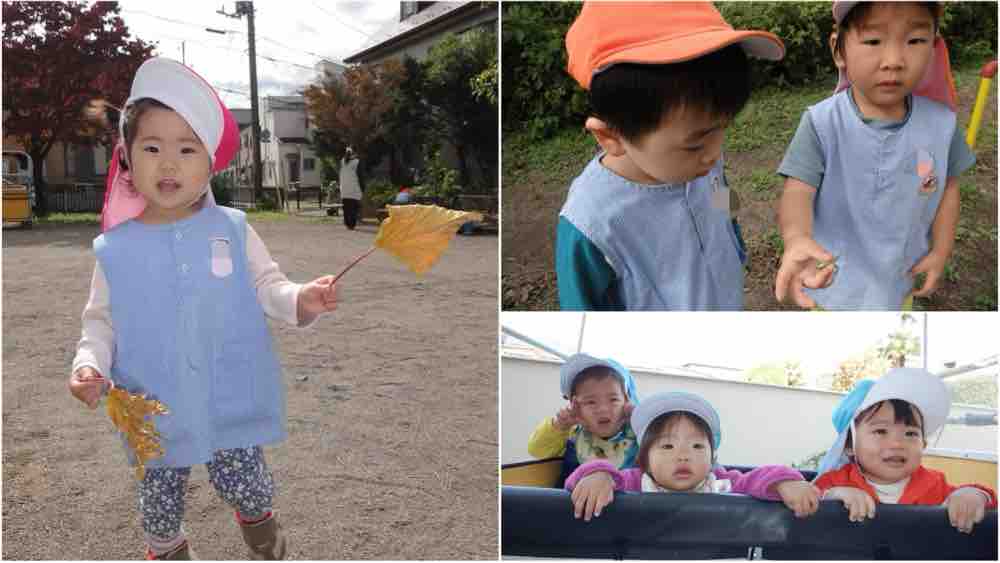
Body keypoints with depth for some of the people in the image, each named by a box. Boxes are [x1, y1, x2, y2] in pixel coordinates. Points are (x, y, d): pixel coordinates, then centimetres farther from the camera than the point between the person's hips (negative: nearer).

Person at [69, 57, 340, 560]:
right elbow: (102, 320, 4)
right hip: (156, 415, 2)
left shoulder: (232, 230, -7)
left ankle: (258, 518, 47)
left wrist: (302, 301, -24)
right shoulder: (115, 249, -5)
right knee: (159, 500, 19)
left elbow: (266, 288, -3)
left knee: (245, 486, 12)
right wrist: (89, 364, -13)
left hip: (232, 403, -1)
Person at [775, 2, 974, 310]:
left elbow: (947, 186, 4)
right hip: (833, 281, -3)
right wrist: (796, 238, -51)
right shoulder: (820, 123, -23)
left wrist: (941, 251, 2)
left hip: (899, 281, 3)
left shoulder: (941, 122, -11)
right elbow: (798, 190, -31)